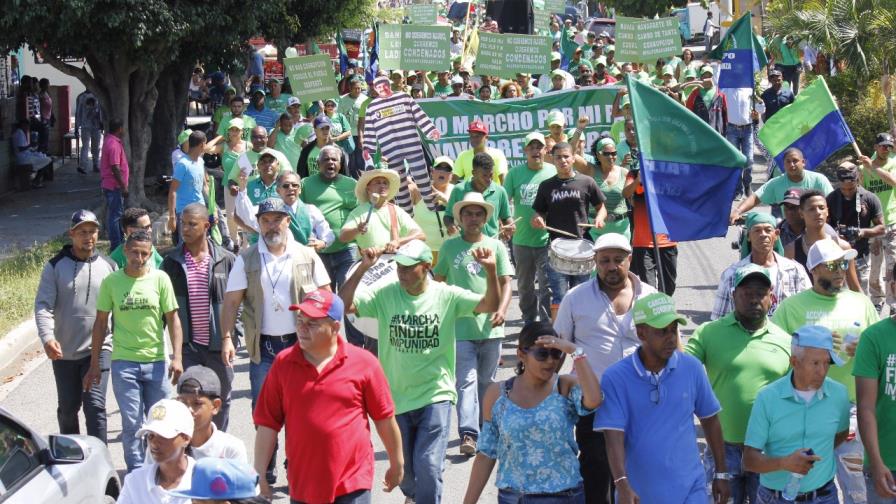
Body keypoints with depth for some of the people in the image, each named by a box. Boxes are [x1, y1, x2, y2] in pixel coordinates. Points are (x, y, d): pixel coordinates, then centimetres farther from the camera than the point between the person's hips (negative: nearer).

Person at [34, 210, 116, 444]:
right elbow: (43, 305, -10)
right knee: (68, 407, 15)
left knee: (95, 406, -11)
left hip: (98, 349, -1)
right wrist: (47, 337, -25)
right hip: (64, 352, 1)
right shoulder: (56, 266, -3)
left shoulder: (108, 266, 1)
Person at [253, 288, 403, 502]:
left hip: (352, 484, -3)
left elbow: (384, 419, 5)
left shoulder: (364, 363, -5)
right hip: (303, 485, 3)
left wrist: (397, 465, 12)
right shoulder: (283, 364, 0)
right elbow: (267, 424, 2)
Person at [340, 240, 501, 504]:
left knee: (428, 467, -14)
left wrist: (491, 270, -30)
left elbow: (491, 305, -14)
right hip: (396, 398, 2)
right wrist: (362, 268, -28)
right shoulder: (384, 295, -8)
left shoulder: (447, 296, -8)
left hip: (436, 396, -2)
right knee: (403, 471, 18)